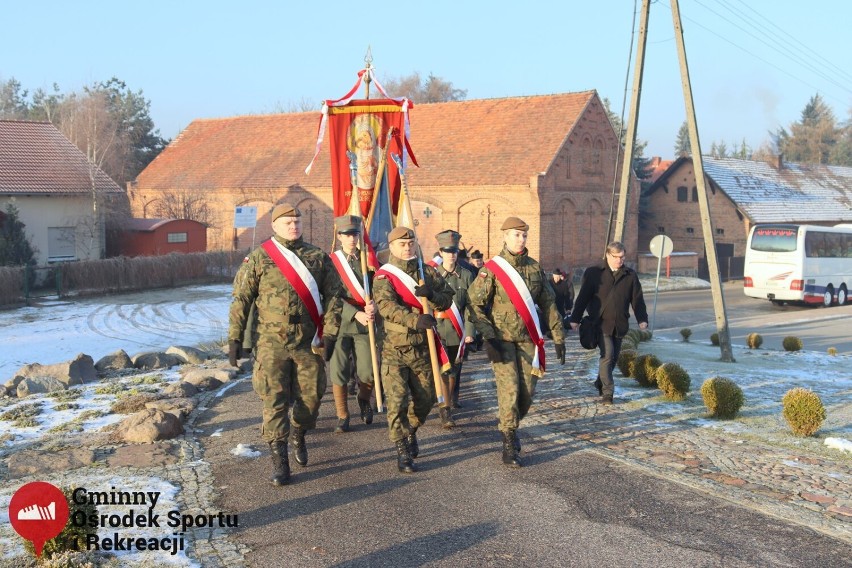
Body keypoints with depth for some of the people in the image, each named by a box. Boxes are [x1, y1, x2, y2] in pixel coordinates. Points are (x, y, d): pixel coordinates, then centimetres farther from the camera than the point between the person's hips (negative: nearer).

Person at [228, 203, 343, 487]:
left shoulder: (317, 257, 7)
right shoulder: (259, 257, 1)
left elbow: (333, 295, 6)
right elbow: (241, 299, 1)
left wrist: (330, 333, -3)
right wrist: (234, 338, -3)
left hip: (308, 343, 2)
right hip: (271, 343, -2)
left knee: (311, 395, 8)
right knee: (274, 400, -3)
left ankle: (298, 435, 37)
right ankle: (279, 460, 4)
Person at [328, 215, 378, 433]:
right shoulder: (331, 262, 0)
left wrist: (373, 305, -19)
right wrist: (356, 314, -21)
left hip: (364, 325, 1)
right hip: (340, 324, -1)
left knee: (367, 374, -1)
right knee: (338, 373, 1)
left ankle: (364, 401, 31)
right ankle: (342, 416, 17)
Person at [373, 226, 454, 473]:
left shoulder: (428, 272, 9)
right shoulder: (384, 276, -6)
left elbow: (448, 298, 3)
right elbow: (387, 306, -25)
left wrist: (432, 294, -20)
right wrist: (415, 320, -40)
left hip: (423, 348, 4)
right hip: (395, 350, -4)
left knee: (426, 399, 12)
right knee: (397, 402, -7)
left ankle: (411, 431, 40)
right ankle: (402, 452, 3)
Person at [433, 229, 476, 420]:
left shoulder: (466, 276, 3)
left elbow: (469, 305, 1)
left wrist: (469, 331, -6)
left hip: (457, 332, 2)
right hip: (438, 330, -2)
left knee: (454, 370, 14)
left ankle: (451, 400, 35)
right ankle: (445, 409, -6)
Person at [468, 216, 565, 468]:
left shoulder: (535, 267, 8)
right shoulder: (492, 269, -7)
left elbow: (548, 303, 13)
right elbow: (474, 303, -11)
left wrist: (558, 337, 11)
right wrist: (489, 336, -19)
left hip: (528, 340, 4)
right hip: (502, 340, -4)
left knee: (527, 392, 6)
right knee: (509, 391, -10)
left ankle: (511, 427, 34)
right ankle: (509, 446, 0)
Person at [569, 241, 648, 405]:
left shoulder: (630, 275, 8)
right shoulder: (593, 273, -1)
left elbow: (637, 299, 10)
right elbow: (583, 298, -1)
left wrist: (642, 319, 0)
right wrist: (575, 319, -3)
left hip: (620, 325, 4)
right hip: (601, 323, -4)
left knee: (613, 358, 11)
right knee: (607, 355, -15)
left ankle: (600, 383, 33)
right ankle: (607, 392, -11)